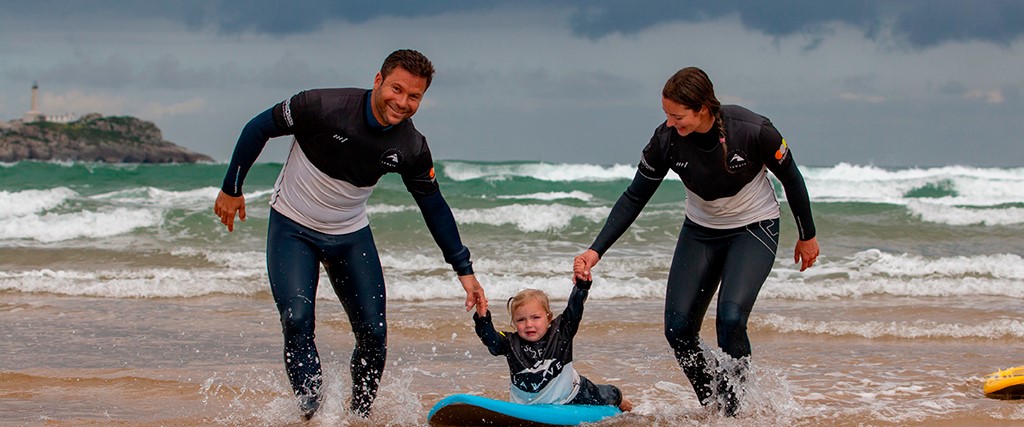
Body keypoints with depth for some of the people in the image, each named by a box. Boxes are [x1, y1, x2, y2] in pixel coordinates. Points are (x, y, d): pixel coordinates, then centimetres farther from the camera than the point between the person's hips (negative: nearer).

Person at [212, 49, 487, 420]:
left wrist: (464, 270, 1)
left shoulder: (411, 148, -15)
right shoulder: (323, 107, -27)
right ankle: (311, 412, -12)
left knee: (373, 332, -2)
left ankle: (360, 415, 17)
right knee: (297, 321, -20)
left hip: (351, 235, 3)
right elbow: (258, 128, -13)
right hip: (293, 229, -3)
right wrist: (232, 189, -5)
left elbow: (434, 207, 0)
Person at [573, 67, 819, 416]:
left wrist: (807, 236, 1)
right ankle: (711, 407, 16)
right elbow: (635, 197, -8)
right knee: (678, 329, -5)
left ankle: (733, 412, -7)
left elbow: (790, 178, -11)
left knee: (730, 318, -24)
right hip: (701, 230, 4)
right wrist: (596, 250, -15)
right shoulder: (667, 139, -20)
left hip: (754, 228, -4)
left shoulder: (753, 131, -29)